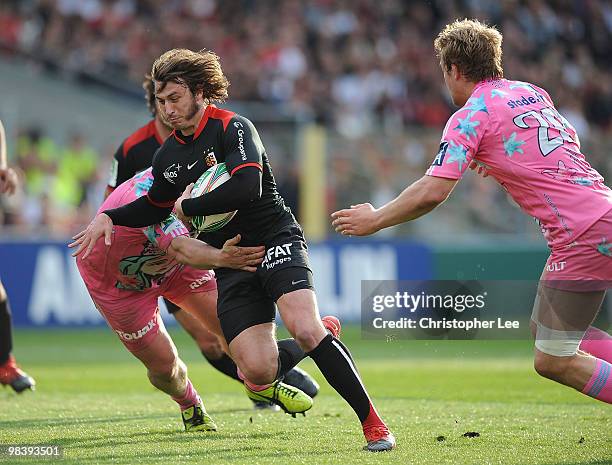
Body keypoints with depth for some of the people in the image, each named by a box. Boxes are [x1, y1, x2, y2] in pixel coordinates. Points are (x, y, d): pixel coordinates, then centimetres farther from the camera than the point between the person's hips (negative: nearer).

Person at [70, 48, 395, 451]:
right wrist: (109, 217, 12)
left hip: (275, 240, -6)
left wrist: (187, 206, -12)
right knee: (258, 375, -12)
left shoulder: (233, 127, -9)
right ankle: (325, 333, 18)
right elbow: (156, 205, 30)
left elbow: (246, 188, -25)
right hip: (230, 265, 6)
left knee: (304, 329, -29)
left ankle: (372, 422, -18)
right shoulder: (168, 156, 12)